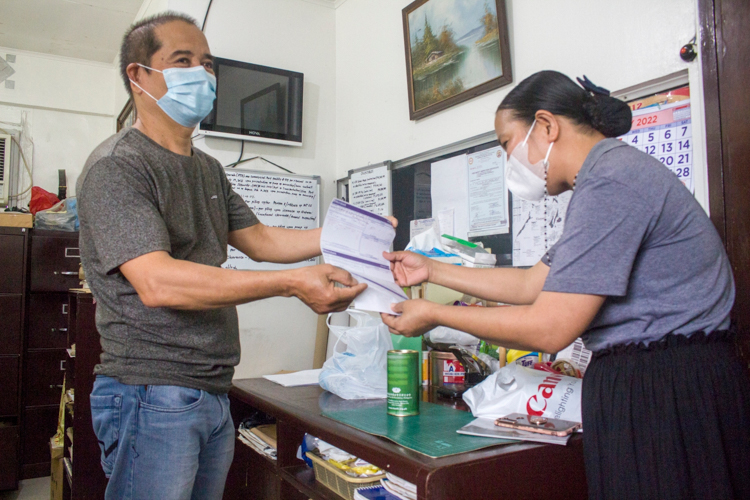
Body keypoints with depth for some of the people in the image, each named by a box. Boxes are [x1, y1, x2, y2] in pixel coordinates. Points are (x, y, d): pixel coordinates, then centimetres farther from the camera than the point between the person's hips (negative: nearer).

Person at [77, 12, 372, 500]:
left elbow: (258, 239, 15)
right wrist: (293, 283, -28)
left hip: (215, 395, 8)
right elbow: (156, 282, -24)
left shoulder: (209, 169, 15)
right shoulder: (116, 167, -12)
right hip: (153, 397, -8)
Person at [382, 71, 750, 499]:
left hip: (661, 394, -9)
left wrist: (434, 315, -9)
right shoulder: (610, 173, 14)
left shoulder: (610, 181, -19)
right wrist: (431, 270, 16)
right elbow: (535, 283, 15)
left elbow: (550, 328, -21)